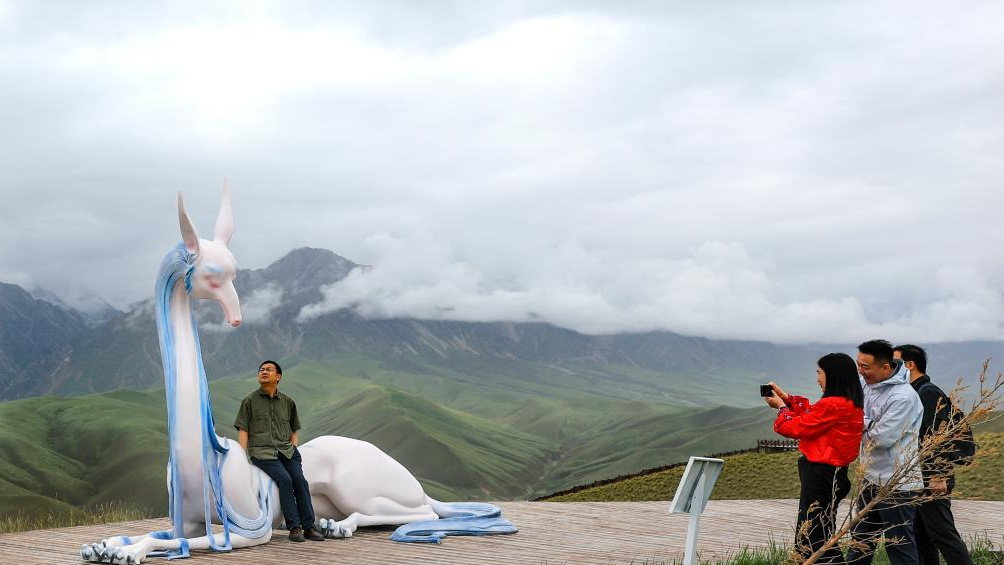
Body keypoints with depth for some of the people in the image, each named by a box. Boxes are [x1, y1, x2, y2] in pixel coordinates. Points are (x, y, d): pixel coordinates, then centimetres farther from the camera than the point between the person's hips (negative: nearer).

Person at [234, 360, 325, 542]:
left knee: (299, 479, -22)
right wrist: (244, 457, -5)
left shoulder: (288, 402, 19)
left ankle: (308, 527, -19)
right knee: (284, 479, -26)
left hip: (286, 449, 3)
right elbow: (242, 430, 7)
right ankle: (294, 527, -24)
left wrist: (294, 450, 9)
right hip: (262, 451, -3)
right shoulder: (249, 401, 12)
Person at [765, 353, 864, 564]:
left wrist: (781, 406, 6)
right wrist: (787, 397, 19)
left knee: (809, 542, -3)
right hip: (835, 473, 10)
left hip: (821, 474, -10)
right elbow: (812, 416, 19)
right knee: (823, 539, 20)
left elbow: (796, 427, -11)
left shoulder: (832, 405, -22)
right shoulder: (851, 404, 8)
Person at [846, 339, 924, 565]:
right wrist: (871, 425, -10)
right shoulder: (870, 386, 5)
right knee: (860, 541, 19)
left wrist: (862, 423, -7)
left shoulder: (903, 397, -22)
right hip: (871, 479, 9)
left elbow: (882, 438, -23)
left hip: (897, 485, -9)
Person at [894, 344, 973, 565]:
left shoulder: (929, 393, -14)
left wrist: (938, 477, -25)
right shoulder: (916, 392, 16)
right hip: (920, 477, 10)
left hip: (931, 478, -10)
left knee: (943, 534, -7)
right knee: (920, 534, 13)